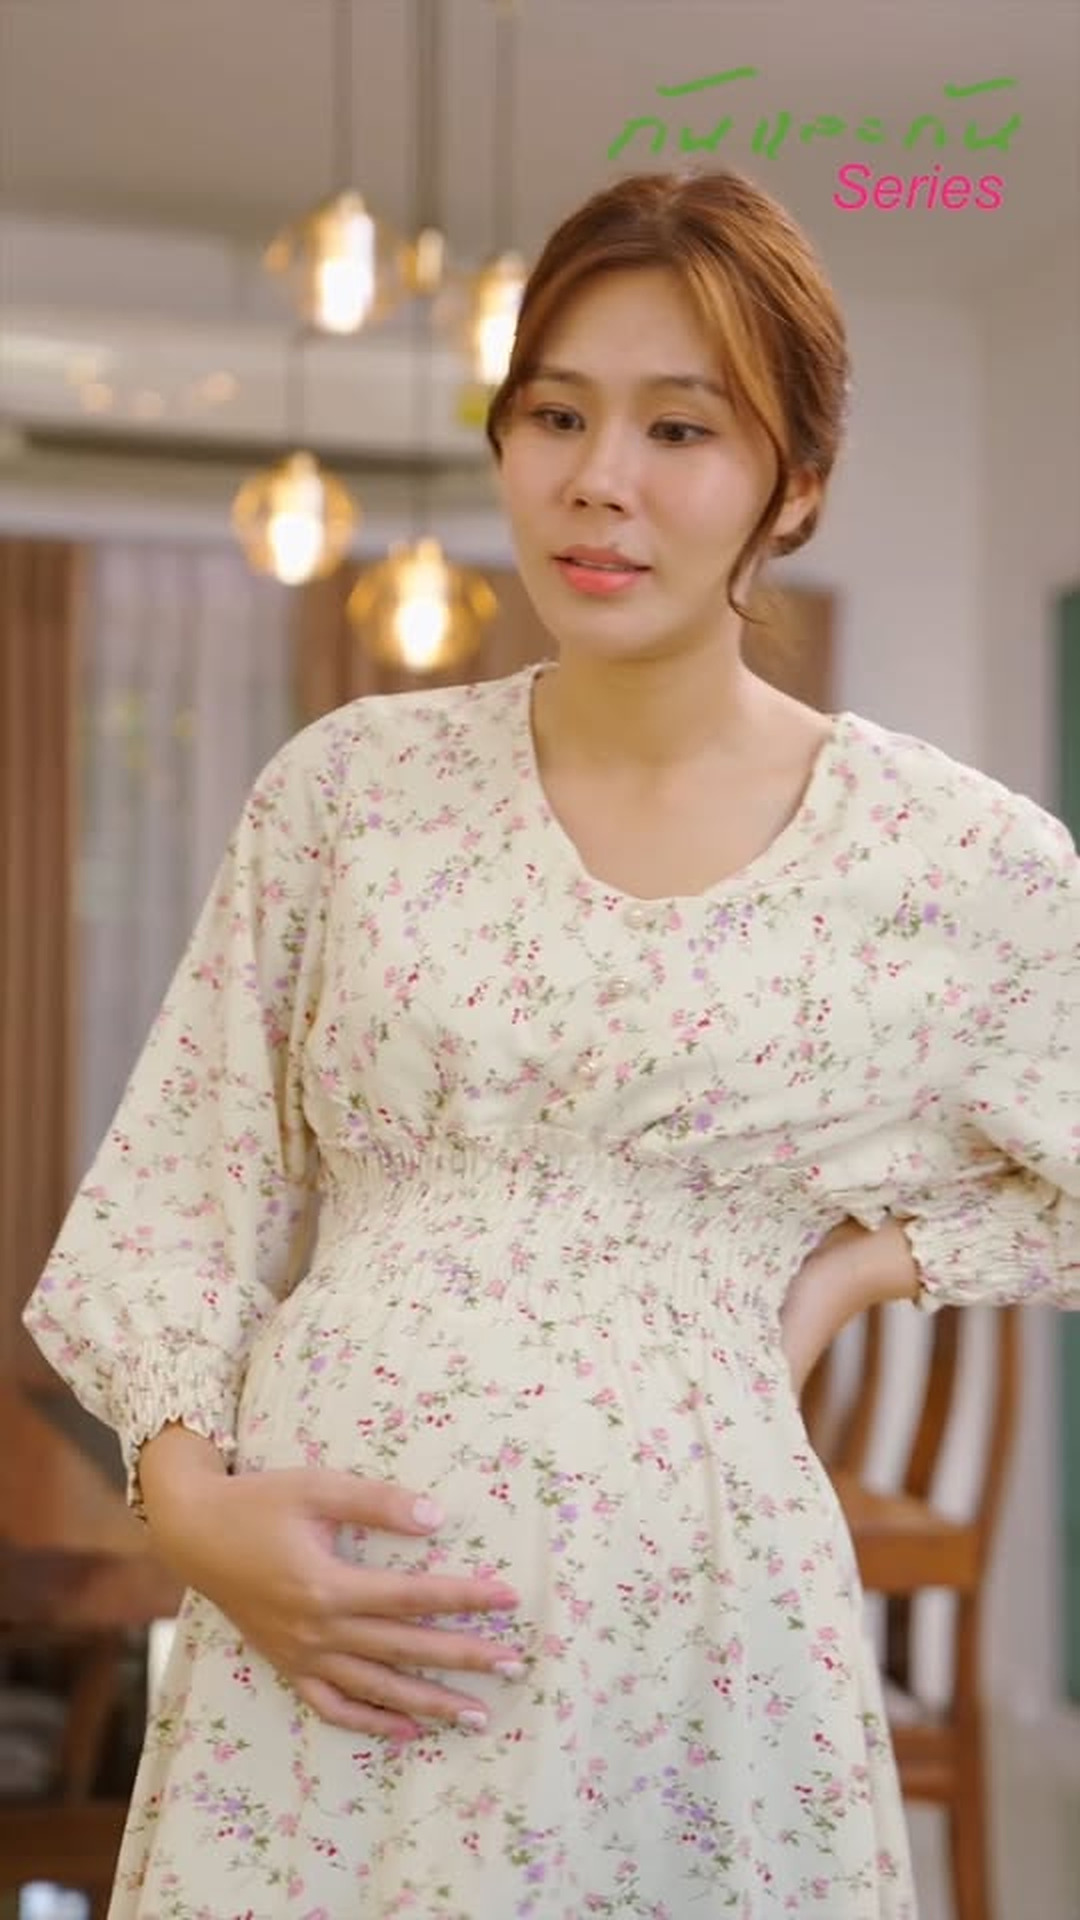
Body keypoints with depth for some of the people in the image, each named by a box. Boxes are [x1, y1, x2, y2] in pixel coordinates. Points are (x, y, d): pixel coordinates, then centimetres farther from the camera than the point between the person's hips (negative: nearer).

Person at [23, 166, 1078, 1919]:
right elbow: (186, 1187, 6)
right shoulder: (349, 788, 3)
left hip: (673, 1637, -1)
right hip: (301, 1638, 2)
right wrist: (193, 1500, -7)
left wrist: (858, 1264, -1)